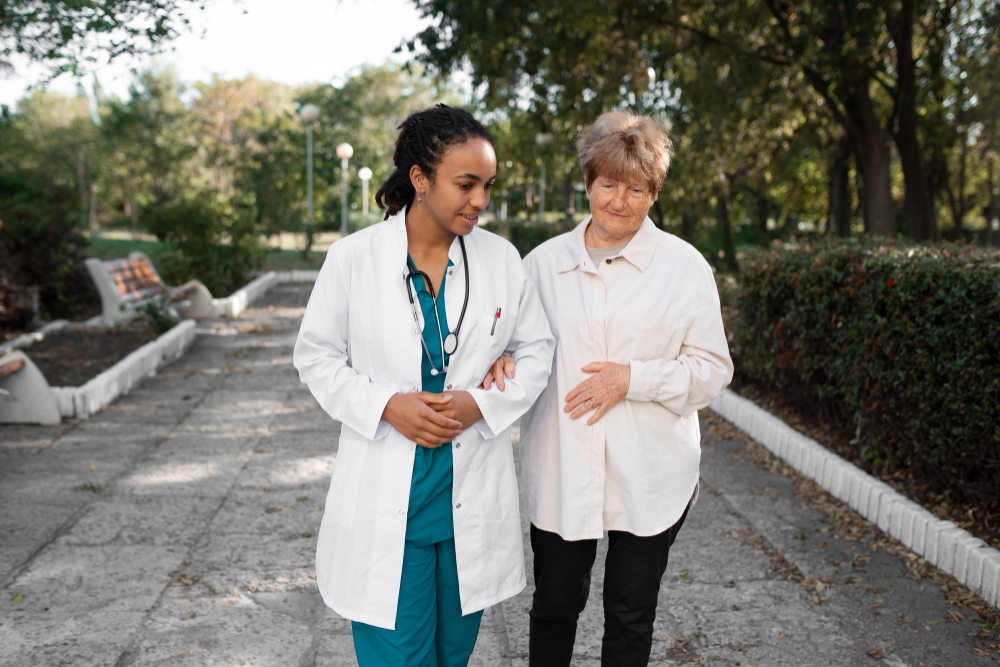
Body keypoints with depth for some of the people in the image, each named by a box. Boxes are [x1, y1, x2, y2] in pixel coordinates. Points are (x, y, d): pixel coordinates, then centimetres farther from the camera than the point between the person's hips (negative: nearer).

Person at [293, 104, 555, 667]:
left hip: (472, 491, 3)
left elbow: (537, 350, 7)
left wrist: (481, 403, -11)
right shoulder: (353, 258, -7)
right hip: (386, 490, -2)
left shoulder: (502, 258, -1)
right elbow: (317, 356, 1)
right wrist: (386, 406, -15)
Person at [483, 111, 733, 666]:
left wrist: (632, 378, -16)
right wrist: (499, 359, -9)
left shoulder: (684, 266, -3)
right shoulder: (544, 261, 3)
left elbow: (712, 369, -2)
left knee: (631, 619, 14)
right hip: (560, 472, 2)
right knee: (554, 605, 15)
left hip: (648, 478, -1)